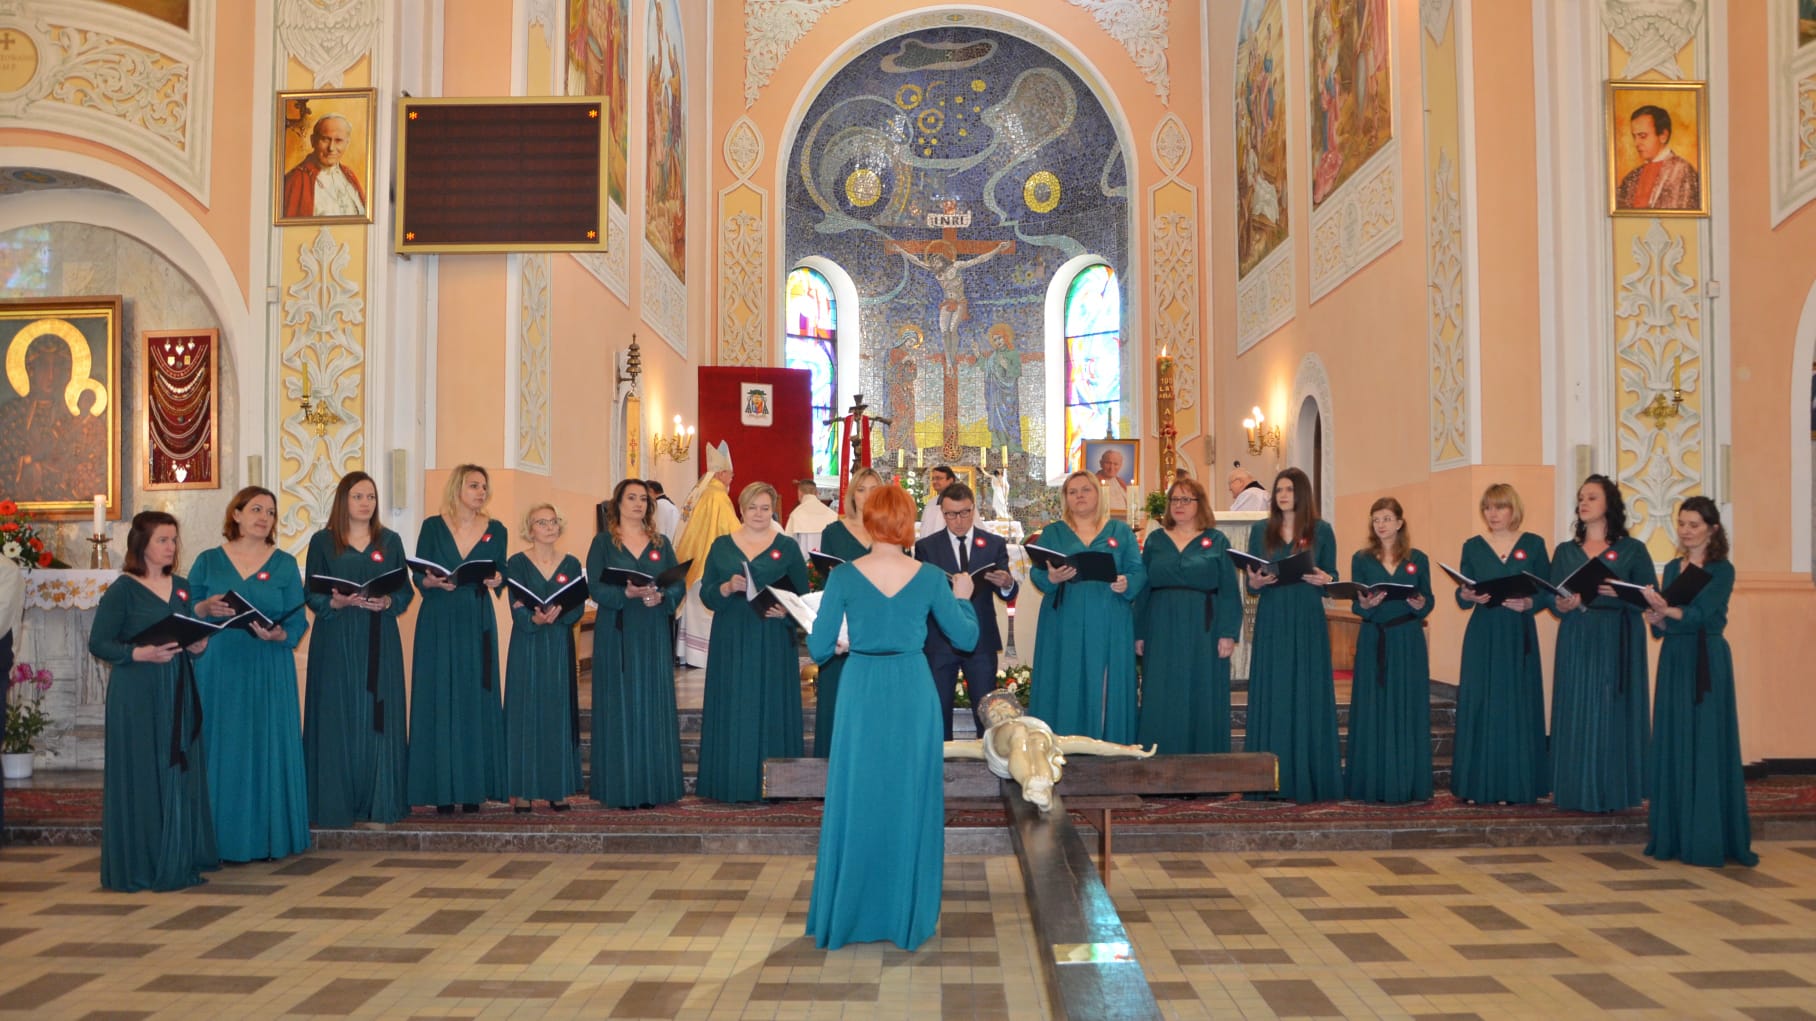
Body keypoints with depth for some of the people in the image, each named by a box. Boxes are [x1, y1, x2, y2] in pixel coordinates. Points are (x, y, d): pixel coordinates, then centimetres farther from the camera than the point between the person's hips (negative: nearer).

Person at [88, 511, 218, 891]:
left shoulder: (181, 586, 12)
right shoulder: (123, 589, -5)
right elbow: (98, 643, -8)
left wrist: (198, 646, -3)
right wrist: (141, 653, -21)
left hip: (178, 693, 6)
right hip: (137, 695, -6)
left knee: (181, 773, 7)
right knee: (141, 777, -3)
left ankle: (179, 860, 15)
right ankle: (139, 866, 5)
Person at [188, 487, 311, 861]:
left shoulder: (285, 564, 8)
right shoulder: (208, 561, 9)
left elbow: (297, 621, 2)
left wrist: (278, 634, -18)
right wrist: (205, 609, -16)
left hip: (269, 671, 0)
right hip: (218, 670, 0)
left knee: (268, 748, 0)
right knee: (222, 750, -1)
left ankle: (268, 836, 8)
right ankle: (223, 838, 7)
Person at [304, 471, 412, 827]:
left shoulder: (390, 541, 11)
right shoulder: (322, 541, 5)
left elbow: (406, 591, 8)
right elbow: (312, 594, 1)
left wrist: (387, 602, -12)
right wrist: (339, 602, -17)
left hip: (380, 641, 2)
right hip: (336, 642, -2)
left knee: (379, 717, 0)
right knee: (337, 718, -3)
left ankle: (380, 801, 6)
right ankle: (335, 804, 3)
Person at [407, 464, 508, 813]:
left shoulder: (496, 531, 7)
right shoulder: (432, 527, 2)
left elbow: (501, 576, 8)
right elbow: (419, 576, 3)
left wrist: (496, 579, -14)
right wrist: (433, 582, -18)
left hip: (478, 625, 2)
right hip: (438, 624, -1)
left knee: (477, 702, 2)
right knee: (439, 702, -2)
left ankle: (474, 787, 7)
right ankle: (442, 789, 3)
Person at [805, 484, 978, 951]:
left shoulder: (844, 577, -7)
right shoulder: (931, 577, -5)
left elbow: (819, 649, -6)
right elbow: (966, 638, 4)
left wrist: (839, 643, 16)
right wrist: (962, 597, 21)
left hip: (862, 692, 0)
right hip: (913, 691, 0)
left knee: (856, 800, 11)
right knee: (910, 799, 11)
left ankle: (847, 914, 20)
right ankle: (909, 914, 20)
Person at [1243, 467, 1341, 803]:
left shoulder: (1321, 530, 5)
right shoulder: (1261, 530, 9)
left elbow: (1332, 580, 5)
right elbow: (1251, 582, 8)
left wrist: (1322, 579, -17)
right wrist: (1256, 581, -13)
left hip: (1307, 623, -1)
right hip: (1271, 622, 1)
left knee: (1308, 695, 0)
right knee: (1271, 696, 1)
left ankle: (1308, 779, 7)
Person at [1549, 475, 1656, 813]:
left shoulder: (1632, 549, 3)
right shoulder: (1565, 551, 12)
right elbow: (1552, 598, 7)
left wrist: (1619, 594, -19)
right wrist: (1562, 605, -15)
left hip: (1618, 644, -3)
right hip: (1576, 643, 3)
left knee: (1613, 711, -2)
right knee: (1577, 712, 1)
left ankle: (1613, 793, 5)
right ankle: (1578, 792, 6)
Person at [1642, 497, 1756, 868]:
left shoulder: (1722, 570, -3)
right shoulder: (1672, 569, 13)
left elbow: (1700, 613, -18)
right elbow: (1661, 628, 11)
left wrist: (1668, 609, -34)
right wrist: (1656, 618, -10)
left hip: (1707, 663, -5)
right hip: (1674, 660, 5)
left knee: (1707, 744, -5)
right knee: (1673, 743, 5)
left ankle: (1709, 838, 0)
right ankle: (1673, 833, 10)